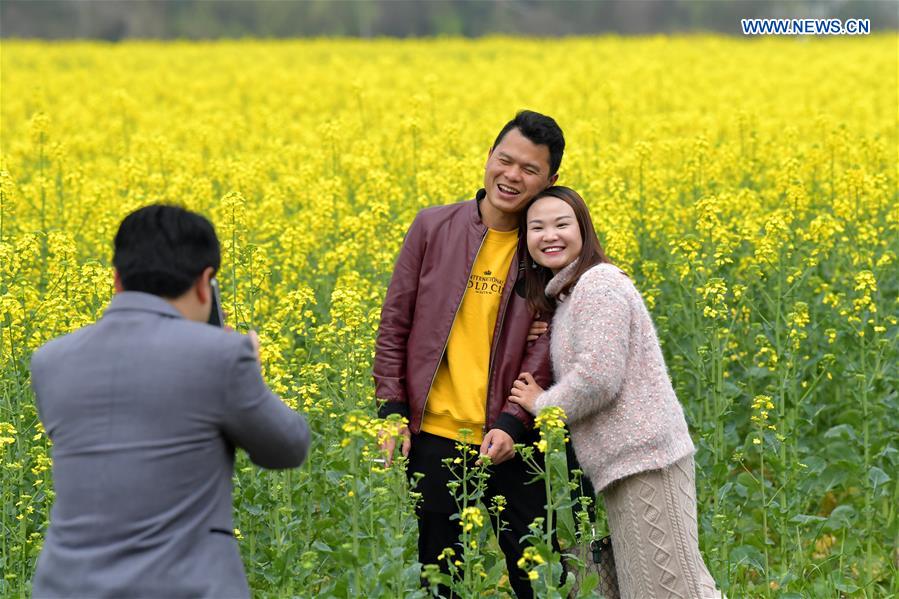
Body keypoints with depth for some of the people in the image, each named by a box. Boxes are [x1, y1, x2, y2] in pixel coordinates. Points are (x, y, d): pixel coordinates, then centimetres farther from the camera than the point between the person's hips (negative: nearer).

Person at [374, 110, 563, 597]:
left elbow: (544, 348, -4)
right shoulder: (433, 228, 0)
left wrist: (512, 422, -16)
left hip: (507, 440, -1)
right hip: (434, 433, 1)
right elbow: (395, 324, 4)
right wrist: (392, 410, -1)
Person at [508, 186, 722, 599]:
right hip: (627, 463, 10)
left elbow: (598, 378, -20)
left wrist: (540, 405, -6)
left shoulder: (598, 284, -11)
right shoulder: (566, 295, 19)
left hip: (644, 460, -10)